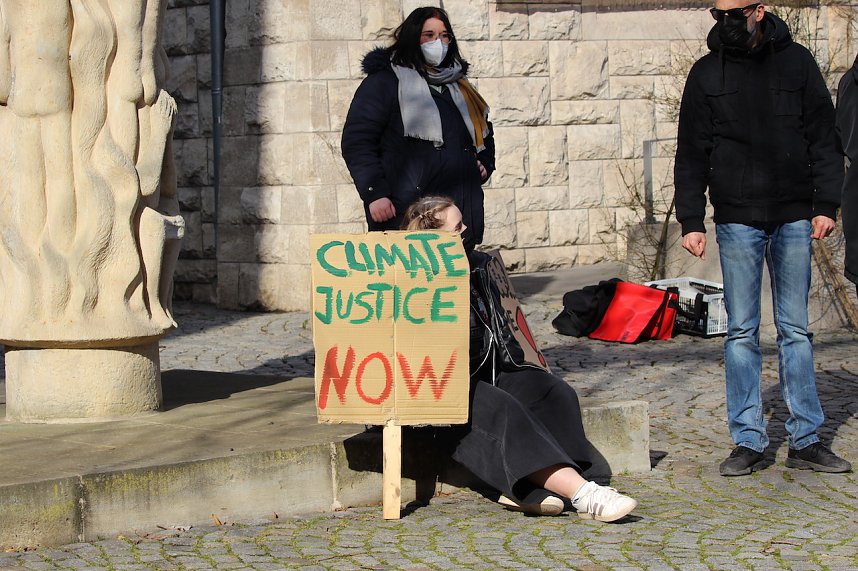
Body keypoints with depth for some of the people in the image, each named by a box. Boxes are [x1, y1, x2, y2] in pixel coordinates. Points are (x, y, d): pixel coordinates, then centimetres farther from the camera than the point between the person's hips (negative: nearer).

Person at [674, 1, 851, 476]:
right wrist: (691, 220, -1)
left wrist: (826, 204, -3)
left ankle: (805, 440, 9)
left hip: (794, 218, 0)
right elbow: (691, 155, 7)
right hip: (737, 219, 0)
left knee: (796, 329, 5)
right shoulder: (706, 73, 6)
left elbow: (823, 138, 6)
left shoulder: (796, 62, 6)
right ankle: (748, 441, 5)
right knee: (742, 331, 0)